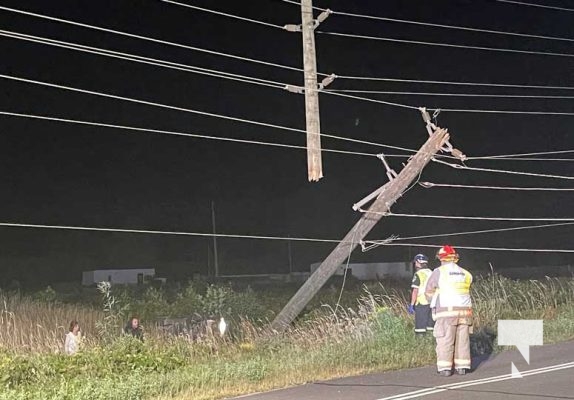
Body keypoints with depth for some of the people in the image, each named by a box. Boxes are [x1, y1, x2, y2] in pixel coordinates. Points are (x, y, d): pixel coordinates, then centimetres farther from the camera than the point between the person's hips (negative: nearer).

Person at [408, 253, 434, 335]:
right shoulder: (432, 273, 12)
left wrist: (411, 305, -8)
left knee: (420, 328, -4)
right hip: (432, 303, 6)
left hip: (421, 303, -6)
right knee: (430, 327, 9)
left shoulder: (418, 274, -8)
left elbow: (415, 291, -12)